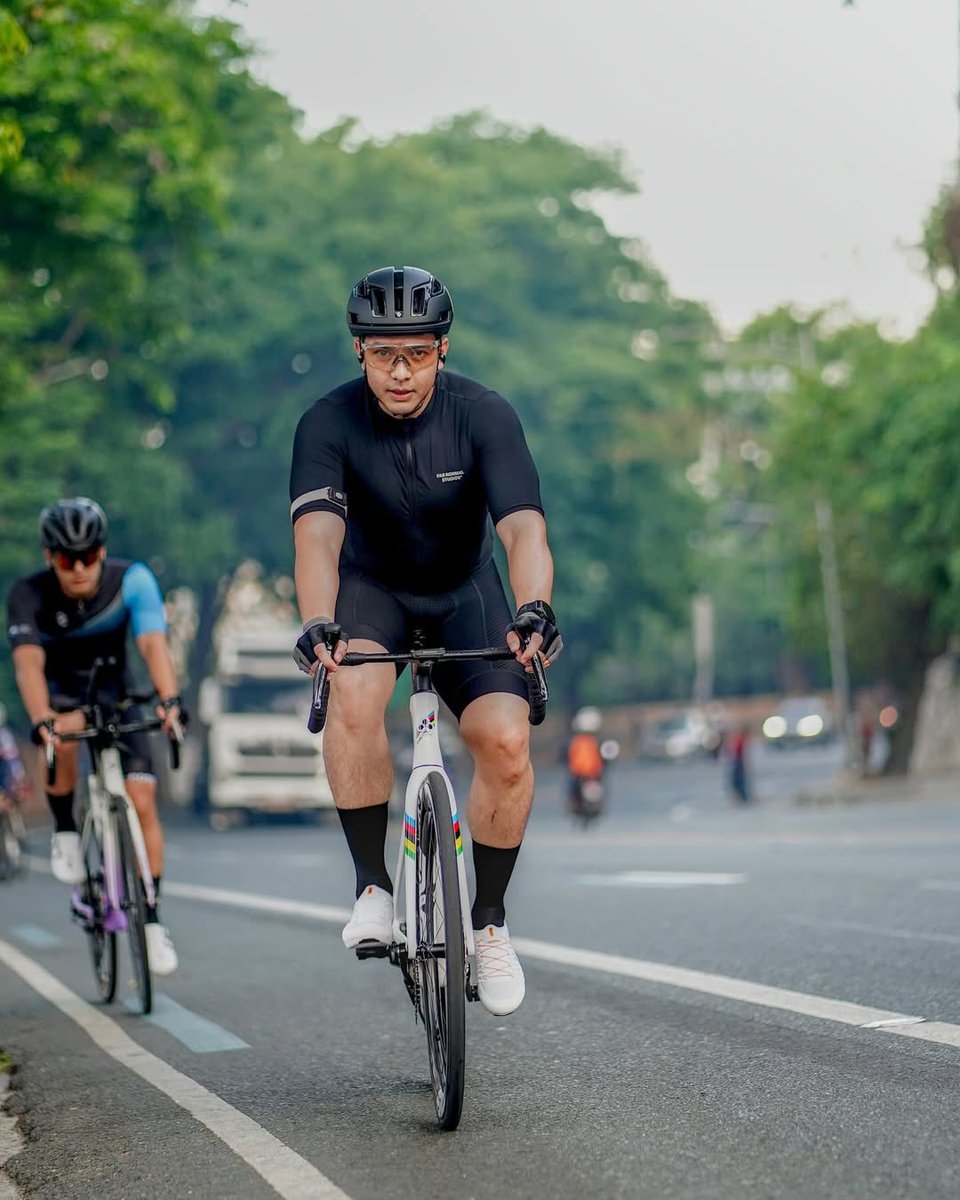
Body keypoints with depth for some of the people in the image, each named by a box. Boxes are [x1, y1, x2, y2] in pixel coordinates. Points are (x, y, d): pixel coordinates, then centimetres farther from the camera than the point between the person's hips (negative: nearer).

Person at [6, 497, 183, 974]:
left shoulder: (132, 580, -24)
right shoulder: (29, 595, -25)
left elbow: (153, 644, -35)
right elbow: (28, 663, -37)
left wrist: (169, 699, -53)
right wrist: (40, 721, -54)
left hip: (114, 695, 1)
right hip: (59, 697, -1)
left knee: (142, 800, -11)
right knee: (66, 733, -38)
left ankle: (151, 917, 0)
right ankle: (64, 830, -13)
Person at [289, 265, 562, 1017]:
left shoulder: (484, 416, -21)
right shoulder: (329, 424, -21)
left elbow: (523, 527, -33)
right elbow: (317, 534, -35)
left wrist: (534, 609, -53)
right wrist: (318, 624, -54)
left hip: (463, 592, 1)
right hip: (371, 588, 0)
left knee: (506, 741, -21)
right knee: (354, 693, -34)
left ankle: (489, 920, 1)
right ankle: (375, 887, -17)